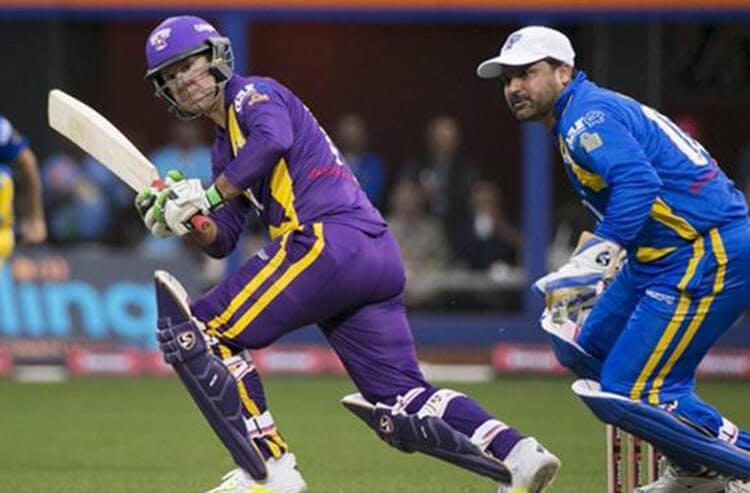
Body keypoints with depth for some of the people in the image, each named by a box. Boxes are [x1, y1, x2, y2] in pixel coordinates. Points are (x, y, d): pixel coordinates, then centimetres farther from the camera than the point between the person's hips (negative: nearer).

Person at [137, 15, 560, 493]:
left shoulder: (254, 93, 5)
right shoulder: (225, 148, 31)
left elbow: (273, 140, -19)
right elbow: (220, 241, 25)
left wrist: (207, 196, -14)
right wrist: (185, 217, 6)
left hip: (332, 240, -10)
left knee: (203, 331, -7)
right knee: (402, 402, 4)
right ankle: (517, 454, -10)